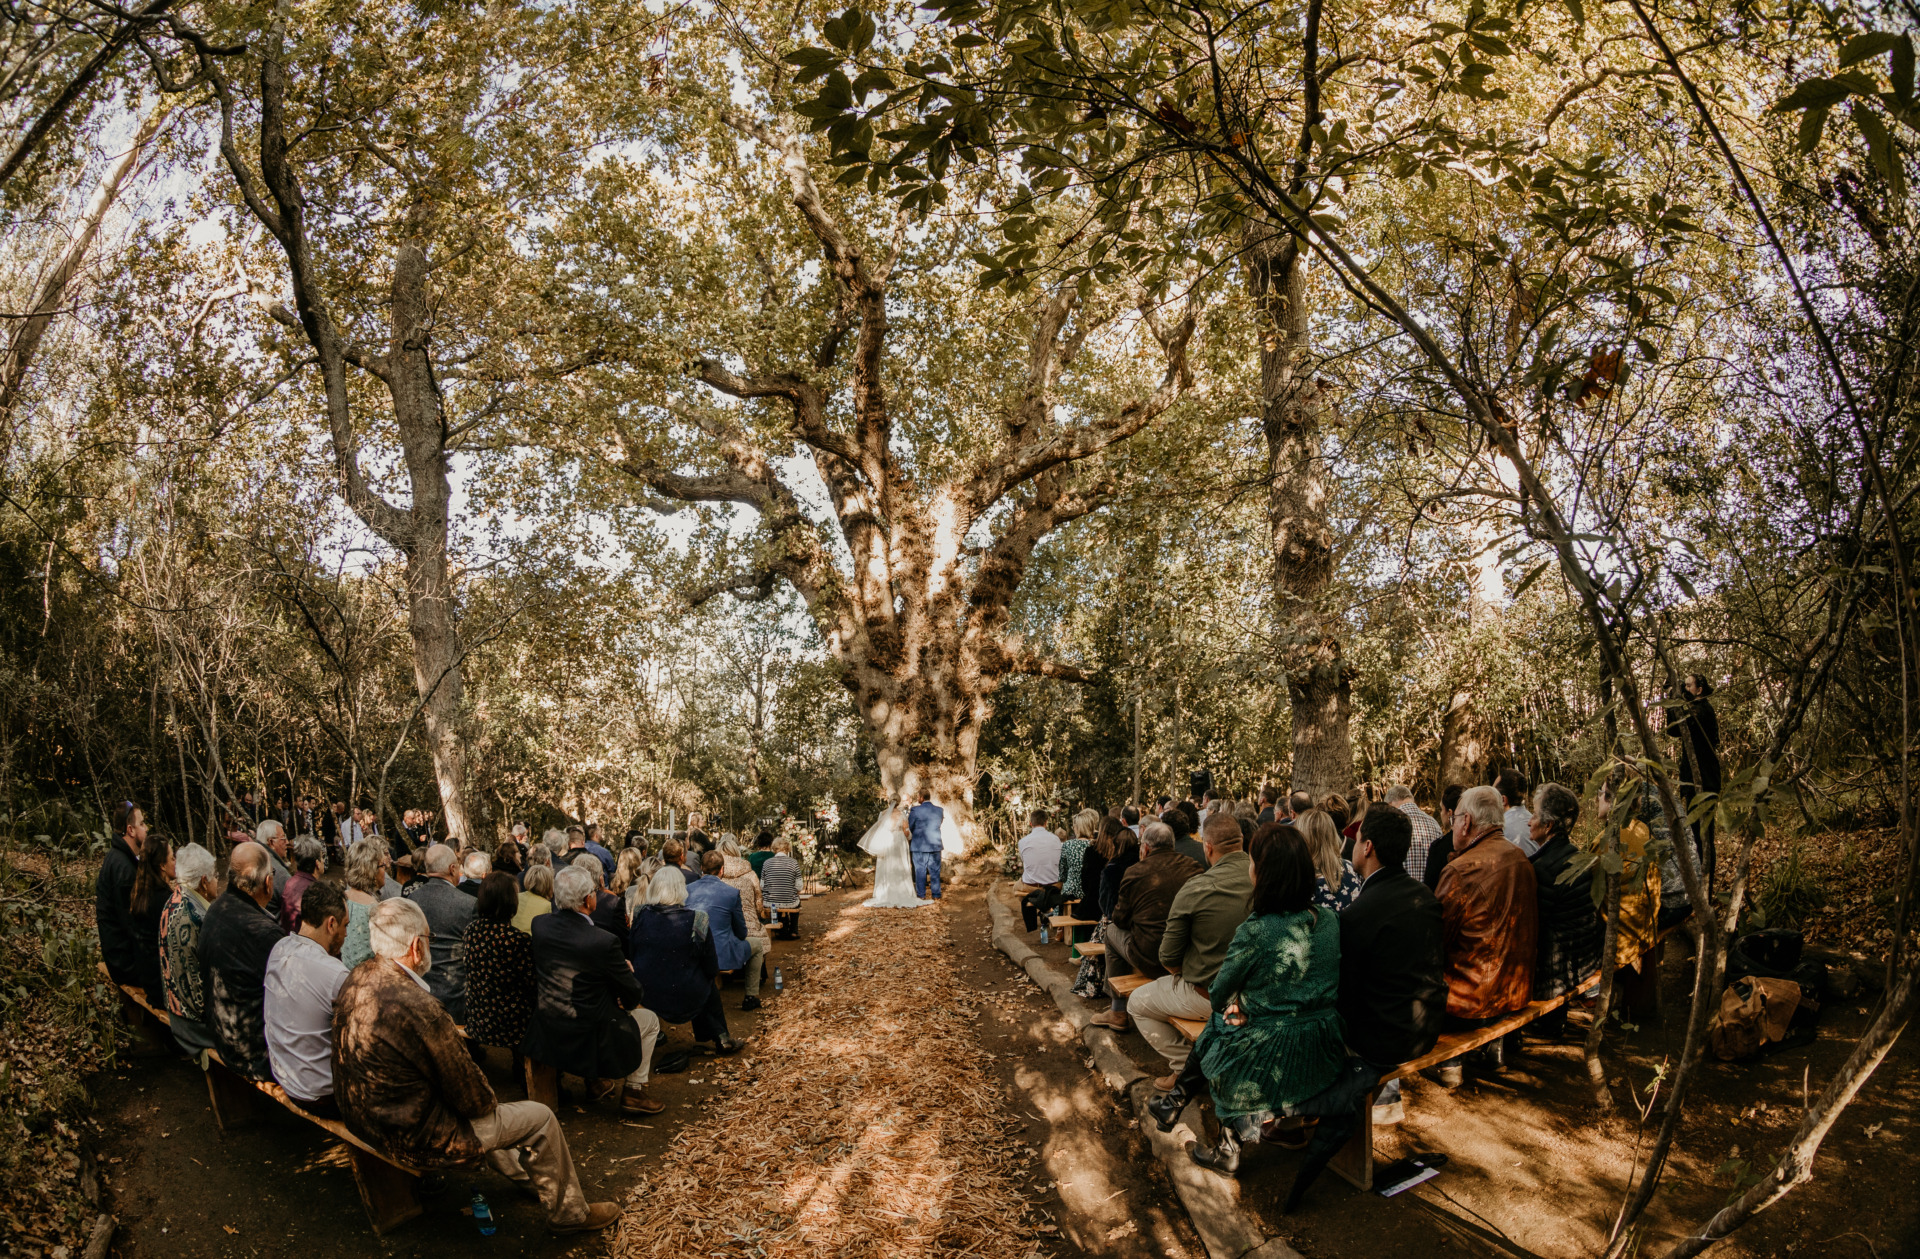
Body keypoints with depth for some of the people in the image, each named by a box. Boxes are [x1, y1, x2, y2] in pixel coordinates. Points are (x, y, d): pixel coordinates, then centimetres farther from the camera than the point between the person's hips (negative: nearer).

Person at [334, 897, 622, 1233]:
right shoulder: (420, 1008, -33)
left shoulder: (356, 981, -7)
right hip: (413, 1141, -9)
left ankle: (520, 1172, 50)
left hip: (361, 1118, 9)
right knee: (540, 1119, 7)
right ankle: (569, 1212, 27)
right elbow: (470, 1097, -20)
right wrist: (489, 1101, 1)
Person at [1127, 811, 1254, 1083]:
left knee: (1137, 1003, 18)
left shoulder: (1194, 889, -22)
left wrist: (1184, 973, 9)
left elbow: (1169, 958, -13)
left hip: (1206, 996, -6)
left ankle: (1184, 1065, 12)